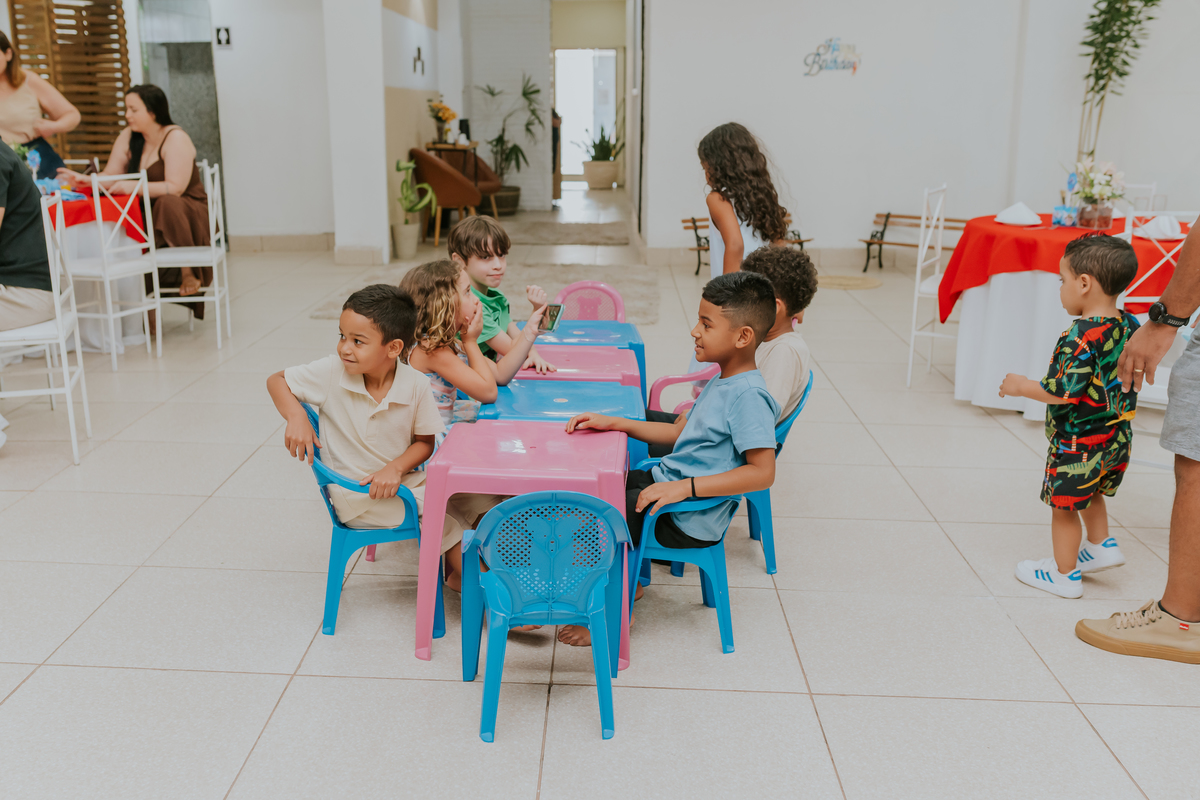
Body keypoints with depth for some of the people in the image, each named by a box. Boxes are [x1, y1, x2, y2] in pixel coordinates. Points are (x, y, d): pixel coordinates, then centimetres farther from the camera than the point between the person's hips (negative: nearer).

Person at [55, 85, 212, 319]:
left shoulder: (175, 138, -12)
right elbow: (109, 177, 9)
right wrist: (84, 180, -10)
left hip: (188, 215, -6)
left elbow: (174, 187, -22)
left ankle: (189, 271, -20)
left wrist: (134, 186, -29)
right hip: (150, 216, 6)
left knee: (168, 203, -39)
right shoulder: (128, 137, 9)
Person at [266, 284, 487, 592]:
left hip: (400, 478, 4)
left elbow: (425, 442, -2)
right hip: (354, 496, -3)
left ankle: (455, 573, 9)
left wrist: (396, 467, -21)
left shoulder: (416, 385, -13)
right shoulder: (331, 373, -17)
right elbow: (276, 381, -3)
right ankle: (467, 575, 5)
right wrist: (296, 417, -22)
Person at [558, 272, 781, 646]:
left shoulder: (749, 395, -22)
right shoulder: (721, 381, 8)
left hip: (689, 521, -10)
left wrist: (685, 487, -29)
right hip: (665, 482, 10)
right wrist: (613, 422, 7)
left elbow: (762, 473, -27)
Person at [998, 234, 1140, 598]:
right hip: (1117, 439, 8)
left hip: (1078, 443, -8)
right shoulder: (1131, 326, -2)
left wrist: (1022, 386, -14)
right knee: (1090, 493, 31)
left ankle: (1064, 575, 22)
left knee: (1064, 506, 9)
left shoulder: (1081, 336, -27)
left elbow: (1063, 392, -28)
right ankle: (1101, 545, 35)